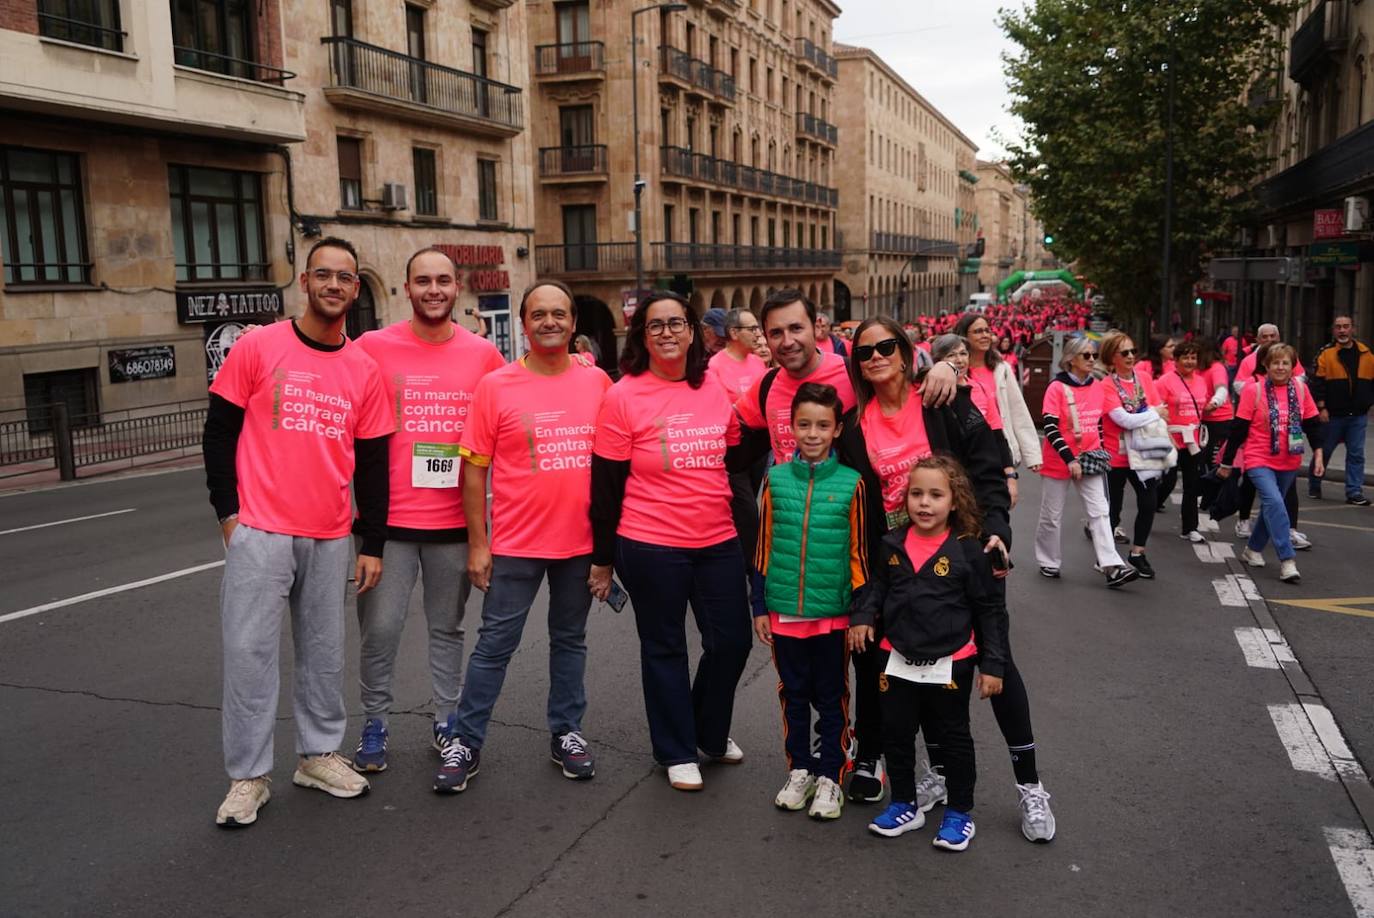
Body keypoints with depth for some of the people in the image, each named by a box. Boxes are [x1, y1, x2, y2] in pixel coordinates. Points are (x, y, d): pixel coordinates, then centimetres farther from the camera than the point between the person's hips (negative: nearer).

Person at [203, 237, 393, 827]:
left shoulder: (364, 371, 5)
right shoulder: (258, 348, -3)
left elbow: (372, 463, 9)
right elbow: (219, 431, 1)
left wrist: (372, 544, 7)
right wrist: (228, 511, -5)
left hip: (330, 539, 3)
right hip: (260, 533, -3)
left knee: (324, 651, 12)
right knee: (250, 651, 0)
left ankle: (319, 755, 28)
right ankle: (248, 777, 12)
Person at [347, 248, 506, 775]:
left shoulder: (484, 354, 1)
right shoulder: (373, 347, -4)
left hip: (456, 520, 2)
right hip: (389, 519, -2)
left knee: (448, 627, 15)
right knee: (379, 628, 2)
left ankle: (447, 721, 30)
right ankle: (374, 725, 22)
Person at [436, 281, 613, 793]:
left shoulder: (598, 382, 1)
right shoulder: (495, 386, -6)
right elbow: (475, 468, -4)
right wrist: (477, 545, -6)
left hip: (581, 542, 3)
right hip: (516, 544, -2)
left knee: (570, 640, 16)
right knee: (495, 644, 5)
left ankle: (566, 733, 31)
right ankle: (465, 743, 18)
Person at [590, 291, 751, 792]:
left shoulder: (716, 393, 3)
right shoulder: (623, 397, -9)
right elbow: (606, 484, -6)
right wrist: (603, 558, -3)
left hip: (719, 542, 4)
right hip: (651, 547, -4)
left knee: (732, 641, 10)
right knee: (665, 649, 10)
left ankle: (710, 732, 36)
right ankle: (677, 751, 29)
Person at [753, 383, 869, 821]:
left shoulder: (850, 484, -7)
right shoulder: (776, 479, -1)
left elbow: (858, 552, -2)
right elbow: (764, 547, 4)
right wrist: (760, 607, 5)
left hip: (833, 612, -2)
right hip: (784, 611, 2)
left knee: (832, 698, 10)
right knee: (793, 694, 15)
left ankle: (830, 777, 24)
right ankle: (799, 770, 30)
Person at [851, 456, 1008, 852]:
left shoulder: (967, 549, -13)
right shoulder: (893, 544, -3)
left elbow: (990, 609, -7)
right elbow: (877, 586, 13)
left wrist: (992, 664, -8)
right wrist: (864, 616, -5)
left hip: (950, 664, -4)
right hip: (897, 660, 4)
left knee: (953, 738, 12)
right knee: (896, 734, 14)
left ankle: (959, 812, 29)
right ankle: (904, 805, 32)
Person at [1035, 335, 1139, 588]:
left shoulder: (1097, 385, 5)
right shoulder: (1057, 387, -12)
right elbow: (1050, 427, -17)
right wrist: (1069, 459, -21)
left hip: (1089, 460, 5)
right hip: (1059, 461, -4)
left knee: (1100, 512, -5)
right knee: (1052, 516, 7)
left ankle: (1112, 567, -9)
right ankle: (1048, 563, 23)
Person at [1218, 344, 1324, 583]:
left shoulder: (1300, 390, 1)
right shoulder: (1254, 390, -9)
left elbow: (1312, 423, 9)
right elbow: (1238, 428, -6)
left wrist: (1318, 454, 1)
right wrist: (1227, 462, -2)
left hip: (1289, 463, 5)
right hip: (1259, 460, -5)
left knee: (1271, 506, 15)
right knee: (1275, 503, -21)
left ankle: (1253, 549, 34)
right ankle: (1287, 561, -21)